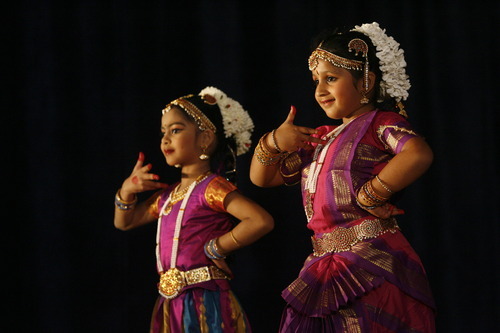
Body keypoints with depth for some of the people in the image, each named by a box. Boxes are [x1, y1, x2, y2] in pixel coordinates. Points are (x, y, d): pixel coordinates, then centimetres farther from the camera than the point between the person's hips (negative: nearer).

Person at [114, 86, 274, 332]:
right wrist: (127, 190, 10)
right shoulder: (167, 195, 15)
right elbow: (124, 222, 29)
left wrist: (216, 247, -16)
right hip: (171, 304, 8)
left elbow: (261, 221, -26)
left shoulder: (211, 188, -12)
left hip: (205, 303, -8)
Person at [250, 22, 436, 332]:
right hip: (325, 269, 7)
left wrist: (370, 195, -18)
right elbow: (261, 178, 25)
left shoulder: (381, 122, -2)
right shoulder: (320, 139, 21)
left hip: (372, 263, -7)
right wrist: (272, 142, 5)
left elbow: (419, 155, -25)